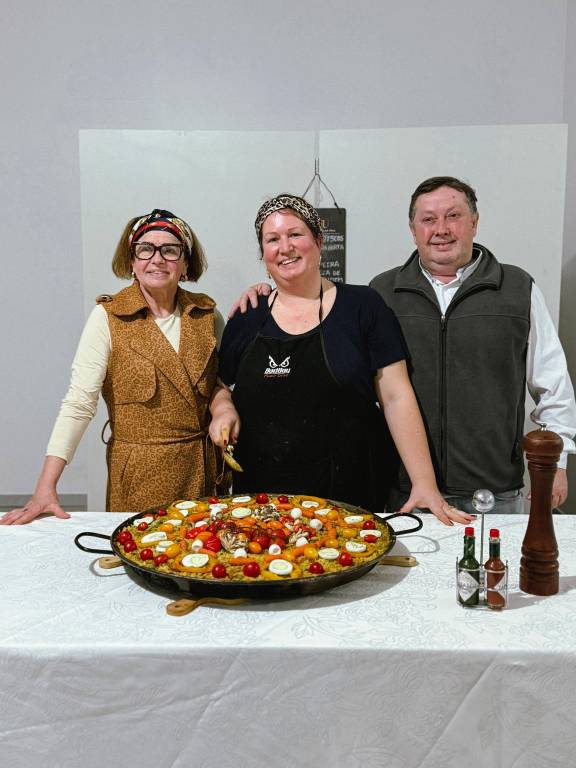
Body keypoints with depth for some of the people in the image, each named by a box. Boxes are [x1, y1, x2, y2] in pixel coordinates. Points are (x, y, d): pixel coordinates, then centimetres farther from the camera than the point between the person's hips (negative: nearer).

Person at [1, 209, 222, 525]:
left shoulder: (206, 313, 3)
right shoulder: (108, 317, -8)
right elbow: (79, 403, -13)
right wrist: (46, 489, -18)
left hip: (203, 467, 3)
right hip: (139, 473, -3)